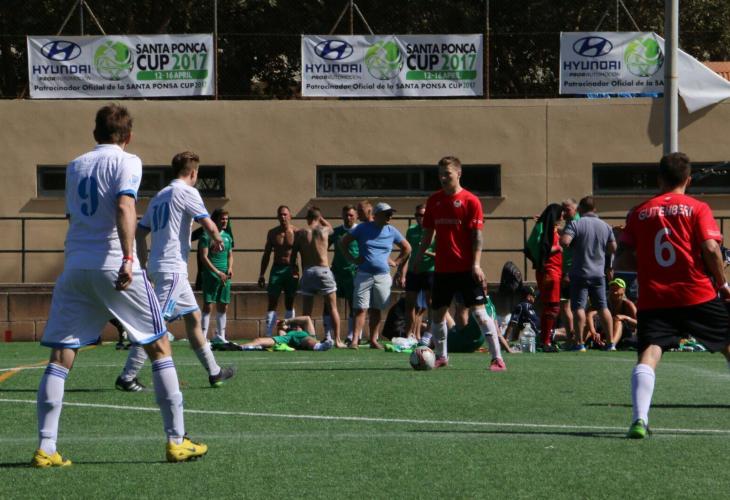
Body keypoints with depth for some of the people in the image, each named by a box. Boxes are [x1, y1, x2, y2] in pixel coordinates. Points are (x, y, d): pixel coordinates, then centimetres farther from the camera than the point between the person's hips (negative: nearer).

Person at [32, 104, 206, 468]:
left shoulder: (75, 166, 17)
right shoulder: (126, 162, 1)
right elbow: (125, 207, -16)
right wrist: (128, 258, -24)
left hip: (74, 266, 4)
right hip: (114, 264, -4)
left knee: (60, 357, 3)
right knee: (159, 346, 8)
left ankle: (45, 449, -7)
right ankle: (177, 441, 7)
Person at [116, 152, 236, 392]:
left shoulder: (159, 196, 18)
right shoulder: (187, 192, -6)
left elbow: (140, 232, 19)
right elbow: (209, 225, -13)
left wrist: (144, 264, 21)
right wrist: (218, 241, 8)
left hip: (159, 266, 10)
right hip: (172, 267, -10)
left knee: (193, 316, 16)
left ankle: (213, 372, 21)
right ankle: (127, 377, -15)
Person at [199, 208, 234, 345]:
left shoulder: (227, 237, 15)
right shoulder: (207, 236, -5)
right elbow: (204, 257, -11)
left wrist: (230, 268, 1)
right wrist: (217, 272, -16)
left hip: (225, 277, 7)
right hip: (210, 276, -7)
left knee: (223, 307, 8)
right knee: (208, 306, -10)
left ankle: (220, 338, 15)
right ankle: (203, 338, -11)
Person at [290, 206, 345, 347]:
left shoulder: (299, 233, 2)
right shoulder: (324, 230, 3)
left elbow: (293, 255, 4)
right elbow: (330, 226, 29)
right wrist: (319, 216, 30)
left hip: (307, 272, 1)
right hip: (323, 271, -1)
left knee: (307, 311, 6)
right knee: (332, 308, 5)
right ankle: (337, 340, 3)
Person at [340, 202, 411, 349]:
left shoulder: (392, 232, 8)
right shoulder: (363, 228, 2)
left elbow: (407, 248, 20)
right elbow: (343, 242, 9)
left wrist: (396, 263, 12)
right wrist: (351, 259, 2)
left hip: (383, 276, 3)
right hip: (364, 275, -3)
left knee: (376, 309, 6)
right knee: (361, 308, -9)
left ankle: (373, 339, 13)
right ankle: (355, 340, -13)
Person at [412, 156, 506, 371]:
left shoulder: (470, 201, -5)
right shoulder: (434, 200, 9)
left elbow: (477, 235, -8)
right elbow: (428, 233, 15)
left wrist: (476, 264, -16)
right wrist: (418, 260, 13)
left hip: (466, 268, -5)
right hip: (442, 268, 5)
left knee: (479, 312, -9)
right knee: (437, 313, 9)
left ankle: (497, 358, -8)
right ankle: (441, 356, 25)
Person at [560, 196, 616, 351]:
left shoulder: (574, 224, -9)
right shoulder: (606, 226, 6)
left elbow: (564, 241, -22)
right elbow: (613, 248, 6)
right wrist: (609, 267, 20)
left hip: (580, 273, -4)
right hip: (599, 273, 4)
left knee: (579, 308, -3)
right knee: (603, 308, 11)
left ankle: (580, 343, -8)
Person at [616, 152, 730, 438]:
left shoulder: (639, 212, 9)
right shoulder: (697, 209, 2)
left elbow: (623, 260, 5)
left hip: (653, 299, 1)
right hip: (698, 295, -1)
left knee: (649, 354, -9)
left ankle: (639, 420, -30)